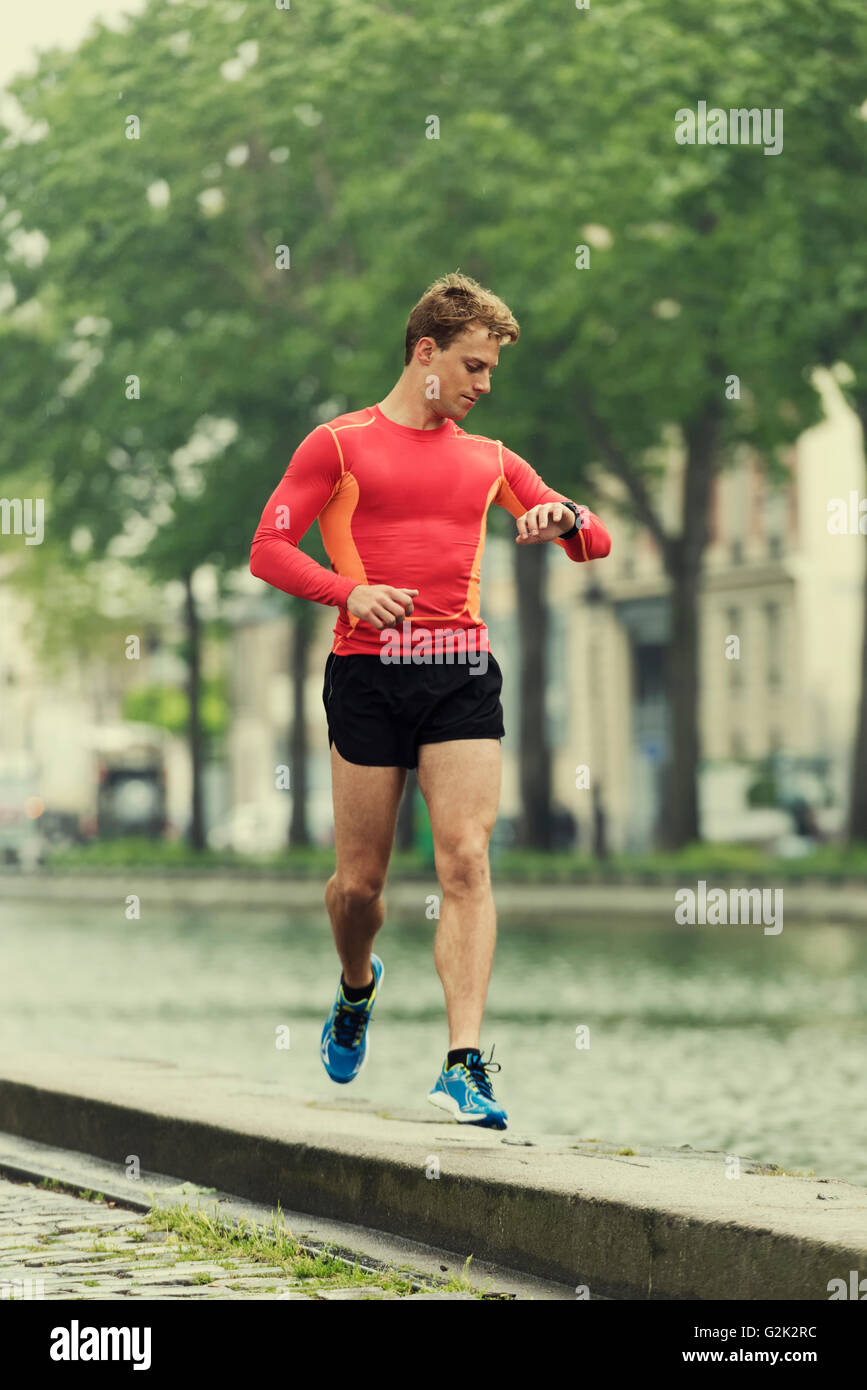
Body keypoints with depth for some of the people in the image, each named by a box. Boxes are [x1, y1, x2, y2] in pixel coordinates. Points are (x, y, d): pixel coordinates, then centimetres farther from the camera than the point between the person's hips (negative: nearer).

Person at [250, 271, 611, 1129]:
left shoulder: (489, 460, 18)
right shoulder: (340, 443, 6)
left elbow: (596, 544, 19)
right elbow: (269, 549, -1)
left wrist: (563, 519, -5)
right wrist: (349, 590, -18)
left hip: (462, 673, 2)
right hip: (368, 671, -2)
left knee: (466, 863, -12)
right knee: (360, 880, 2)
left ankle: (465, 1064, -17)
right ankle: (357, 989, 36)